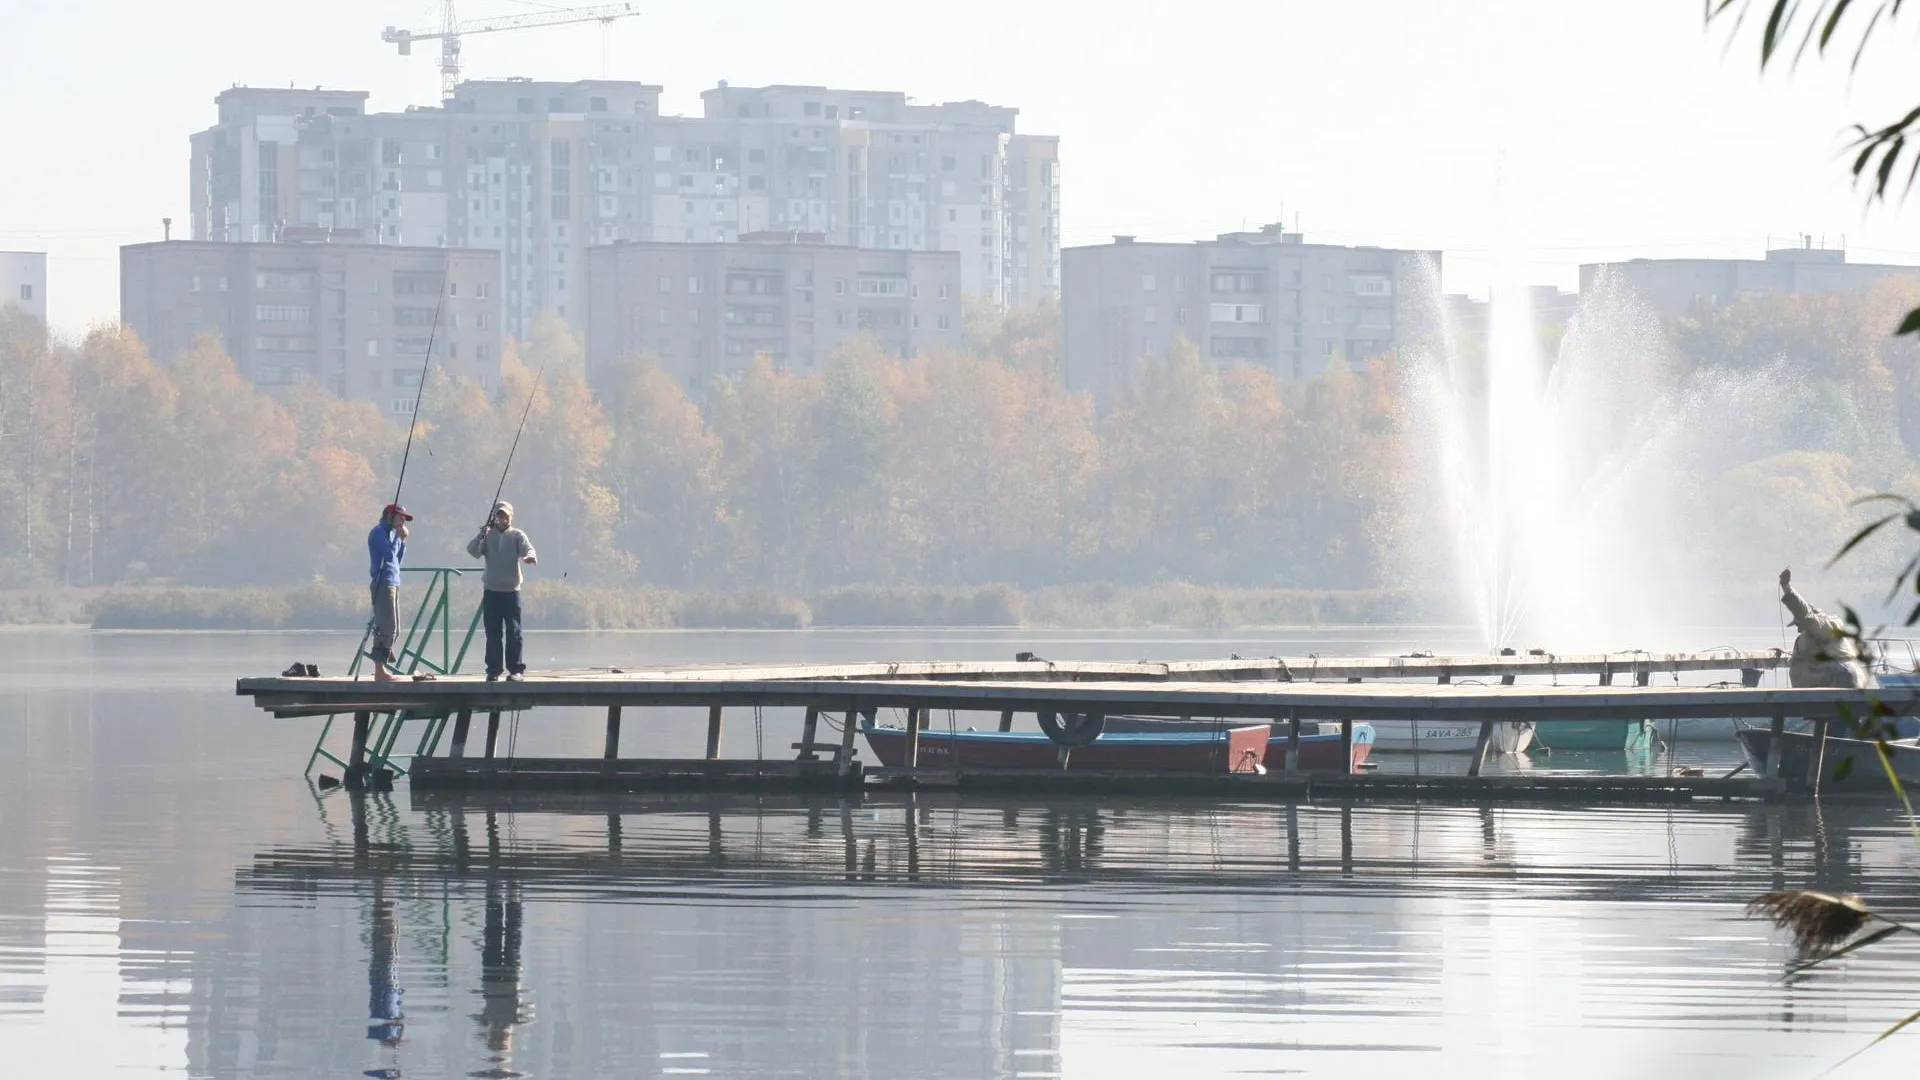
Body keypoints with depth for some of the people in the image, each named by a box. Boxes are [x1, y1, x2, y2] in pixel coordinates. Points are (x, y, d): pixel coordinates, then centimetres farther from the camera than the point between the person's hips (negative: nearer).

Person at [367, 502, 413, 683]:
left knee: (392, 630, 12)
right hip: (383, 584, -10)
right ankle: (380, 671, -13)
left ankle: (382, 668, 17)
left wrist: (403, 540, 10)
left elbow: (398, 558, 21)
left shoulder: (392, 533, 19)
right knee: (387, 629, -13)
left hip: (393, 584, 10)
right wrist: (399, 537, -8)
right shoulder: (379, 532, -7)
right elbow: (390, 553, -19)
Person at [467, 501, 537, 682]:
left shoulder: (517, 536, 4)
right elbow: (473, 551, -5)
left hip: (511, 591, -2)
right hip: (491, 591, 2)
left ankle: (515, 669, -1)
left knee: (513, 632, -4)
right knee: (493, 633, 4)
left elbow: (527, 548, -14)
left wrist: (530, 556, -37)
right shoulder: (488, 536, 8)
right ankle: (493, 669, 8)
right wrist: (481, 536, -21)